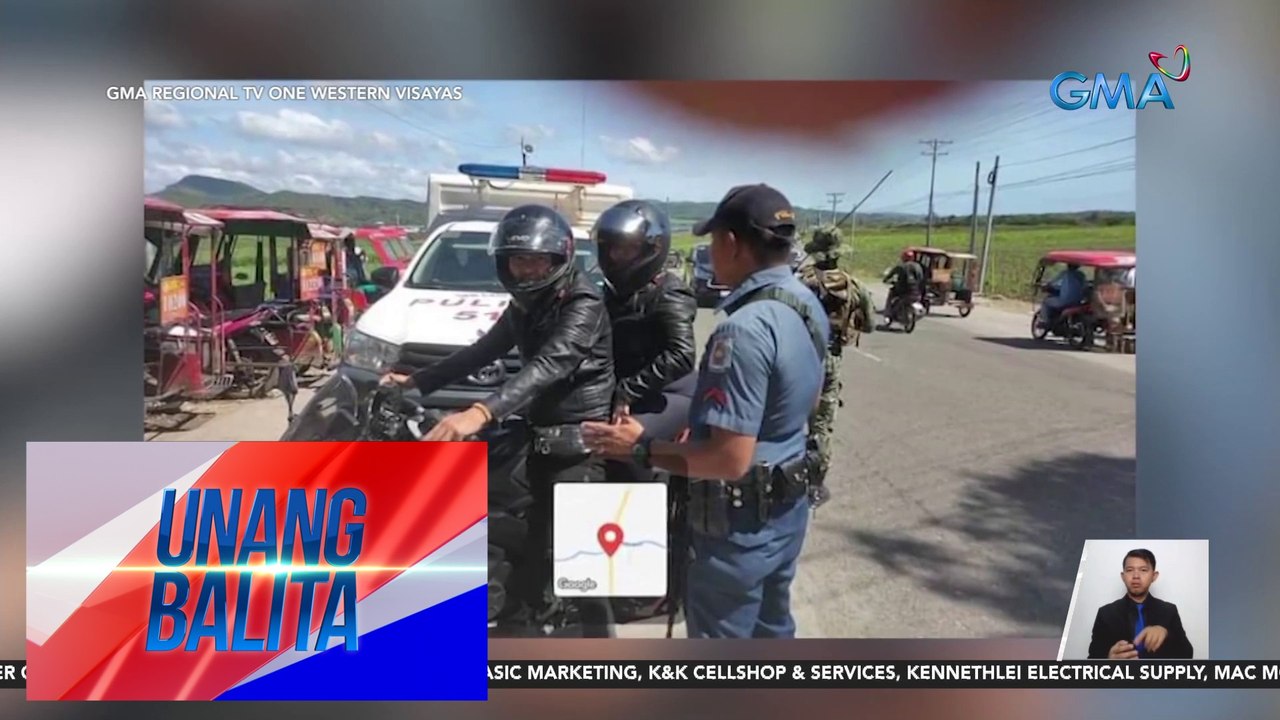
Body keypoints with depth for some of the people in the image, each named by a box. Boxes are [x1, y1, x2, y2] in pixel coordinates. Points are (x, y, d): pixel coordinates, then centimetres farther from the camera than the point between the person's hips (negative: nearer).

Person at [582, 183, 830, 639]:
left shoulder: (745, 330, -29)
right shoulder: (808, 306, 2)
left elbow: (730, 460, -30)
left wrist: (641, 449, -18)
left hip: (739, 524, -9)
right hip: (788, 507, 9)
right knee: (771, 633, 25)